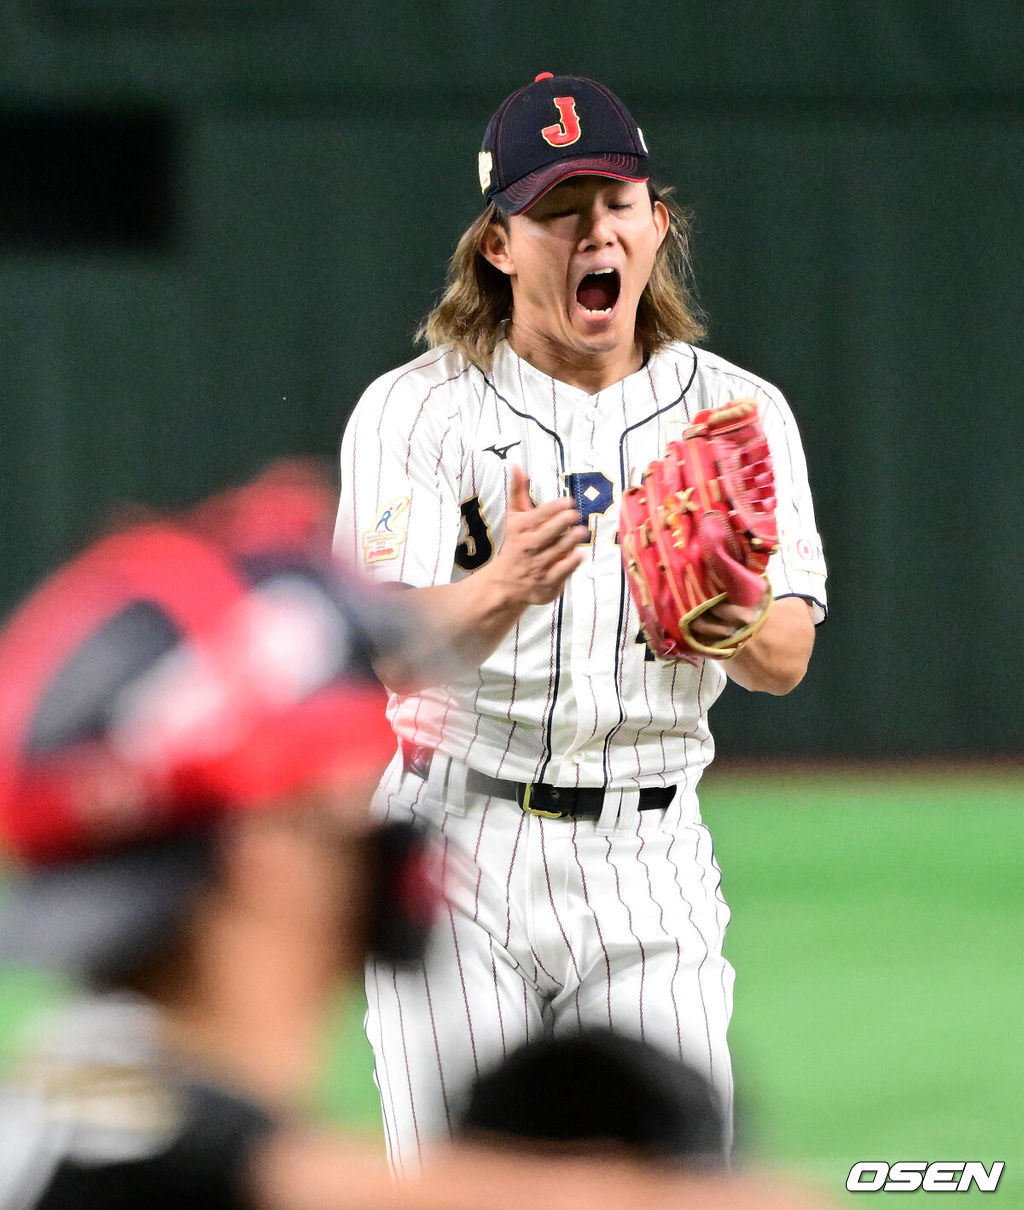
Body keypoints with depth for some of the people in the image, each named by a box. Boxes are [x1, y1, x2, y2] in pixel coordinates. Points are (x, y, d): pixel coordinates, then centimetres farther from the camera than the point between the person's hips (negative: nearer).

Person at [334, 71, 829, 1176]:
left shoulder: (739, 411, 6)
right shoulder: (414, 411, -3)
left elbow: (789, 659, -2)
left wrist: (740, 627, -27)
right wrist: (504, 588, -39)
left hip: (649, 865, 2)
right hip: (460, 848, -2)